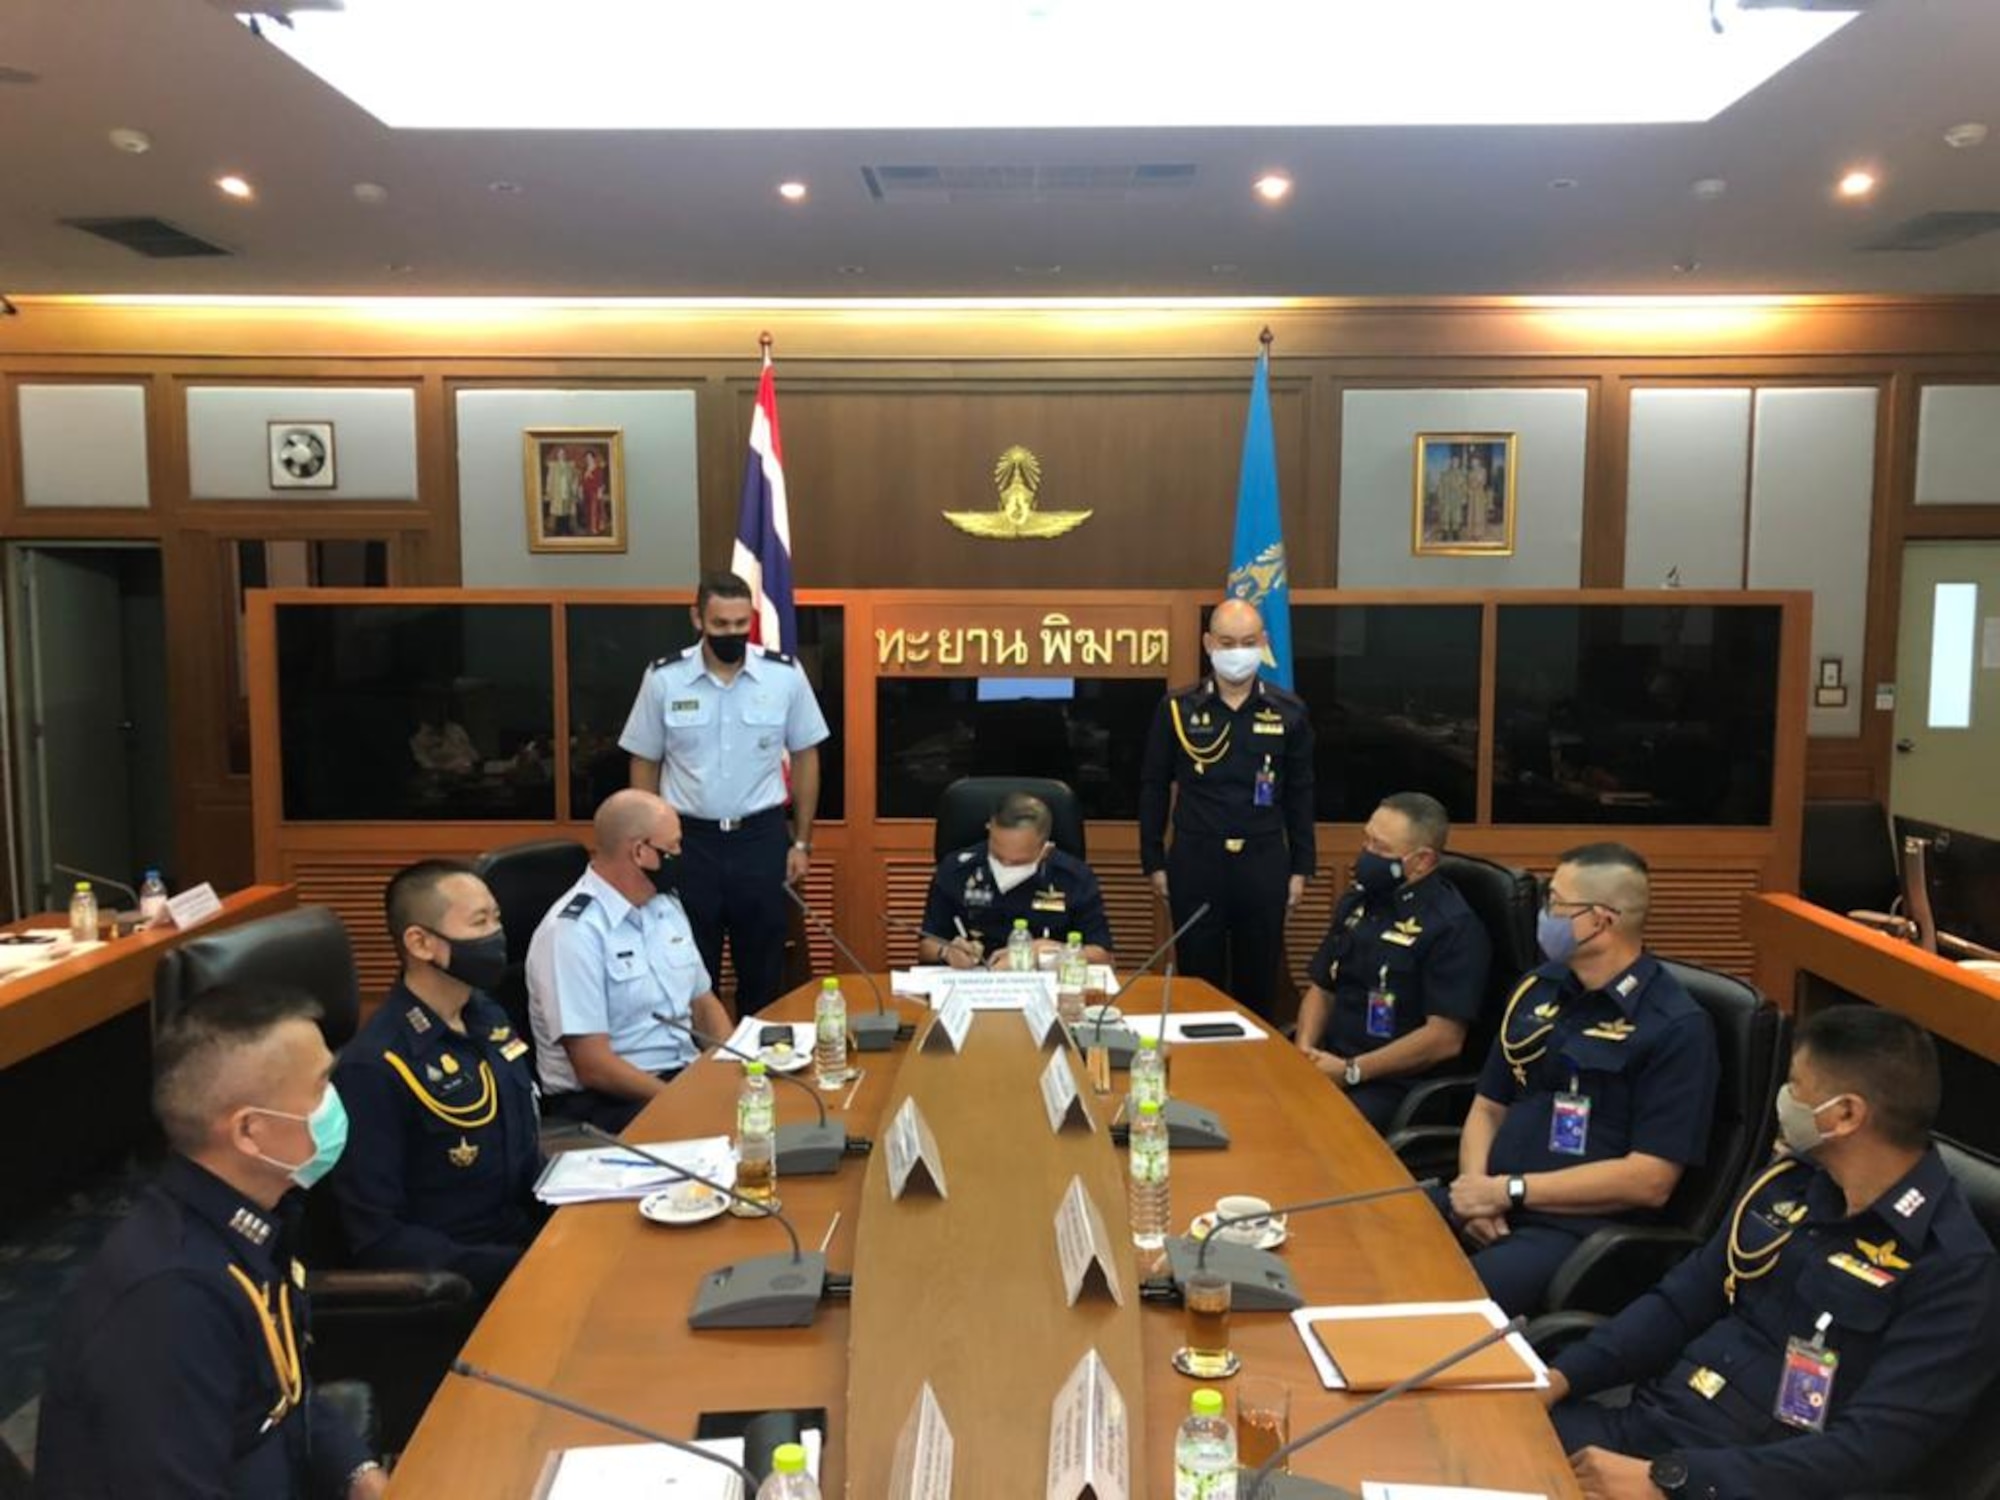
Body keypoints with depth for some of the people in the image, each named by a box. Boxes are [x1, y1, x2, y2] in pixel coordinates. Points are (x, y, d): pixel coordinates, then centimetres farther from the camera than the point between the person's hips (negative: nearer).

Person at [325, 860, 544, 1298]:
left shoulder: (487, 1017, 9)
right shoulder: (375, 1068, -15)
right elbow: (377, 1238, -15)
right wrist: (522, 1268, -23)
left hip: (532, 1235, 8)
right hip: (465, 1278, -8)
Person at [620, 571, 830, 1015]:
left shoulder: (785, 674, -5)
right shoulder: (664, 679, -5)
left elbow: (805, 757, 4)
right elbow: (645, 764, 4)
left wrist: (802, 842, 4)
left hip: (762, 837, 0)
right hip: (689, 839, 0)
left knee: (764, 968, 12)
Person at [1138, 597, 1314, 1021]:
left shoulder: (1288, 712, 1)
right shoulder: (1176, 708, -2)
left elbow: (1300, 794, 6)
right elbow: (1154, 787, 3)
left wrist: (1301, 867, 4)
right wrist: (1154, 861, 1)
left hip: (1264, 862, 1)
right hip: (1195, 861, -1)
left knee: (1259, 978, 11)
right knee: (1199, 978, 9)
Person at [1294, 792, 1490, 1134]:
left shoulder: (1453, 928, -11)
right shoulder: (1356, 903, 14)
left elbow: (1445, 1038, -17)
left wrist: (1351, 1071, -16)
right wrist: (1305, 1048, -2)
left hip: (1396, 1086, -7)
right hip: (1328, 1065, 7)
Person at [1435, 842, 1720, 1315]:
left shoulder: (1676, 1027, -8)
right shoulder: (1537, 988, 12)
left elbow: (1650, 1180, -13)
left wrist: (1510, 1190, -13)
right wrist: (1476, 1184, -5)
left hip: (1579, 1229, -6)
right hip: (1492, 1202, 7)